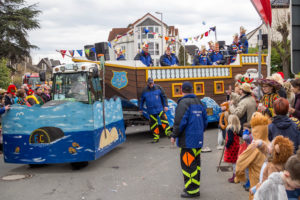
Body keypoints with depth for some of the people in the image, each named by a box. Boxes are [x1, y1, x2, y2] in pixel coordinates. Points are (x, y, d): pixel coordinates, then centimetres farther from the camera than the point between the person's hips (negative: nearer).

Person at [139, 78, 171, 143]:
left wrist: (165, 105, -1)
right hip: (151, 111, 1)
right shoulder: (145, 91, 5)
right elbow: (142, 100, 17)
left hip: (160, 109, -1)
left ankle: (168, 132, -9)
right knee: (153, 123, 3)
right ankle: (156, 137, 10)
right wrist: (141, 109, 20)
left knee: (164, 120, -14)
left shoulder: (158, 88, 2)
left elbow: (164, 97, 6)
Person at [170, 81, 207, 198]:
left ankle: (192, 190, 2)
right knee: (196, 163, 16)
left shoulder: (183, 103, -14)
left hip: (187, 140, -8)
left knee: (188, 164, -2)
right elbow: (205, 121, 15)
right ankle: (195, 186, 25)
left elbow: (180, 122, -19)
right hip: (198, 140, 9)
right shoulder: (199, 102, 12)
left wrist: (174, 135, -8)